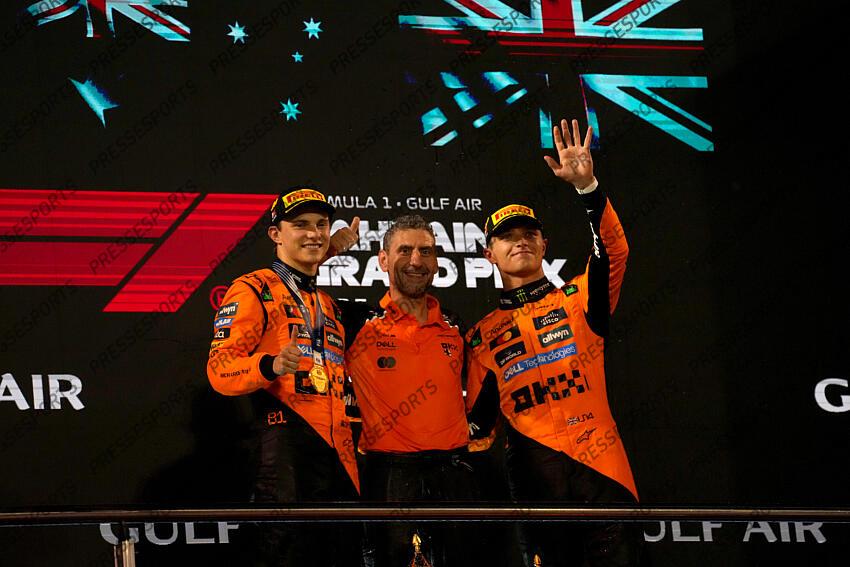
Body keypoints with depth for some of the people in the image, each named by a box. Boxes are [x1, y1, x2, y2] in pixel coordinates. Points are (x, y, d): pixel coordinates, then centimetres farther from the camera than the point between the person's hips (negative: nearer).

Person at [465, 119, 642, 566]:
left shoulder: (577, 301, 12)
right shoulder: (483, 336, 16)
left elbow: (614, 252, -7)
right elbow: (479, 416, 15)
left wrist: (587, 187, -19)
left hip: (601, 466, -1)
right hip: (535, 475, 1)